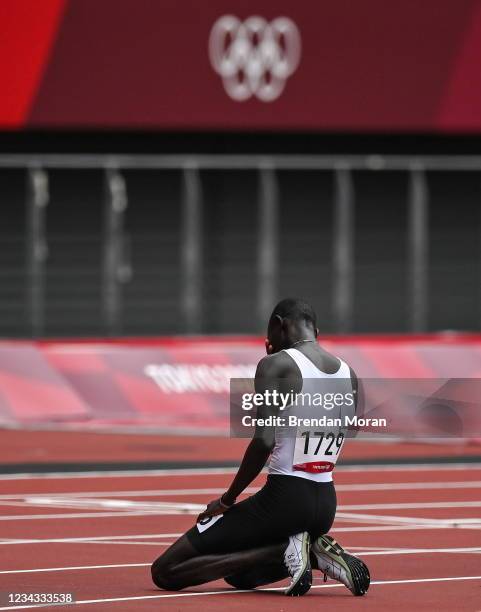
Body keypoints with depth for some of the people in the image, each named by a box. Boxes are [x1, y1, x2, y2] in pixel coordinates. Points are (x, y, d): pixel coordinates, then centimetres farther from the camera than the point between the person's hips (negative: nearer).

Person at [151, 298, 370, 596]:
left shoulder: (275, 365, -11)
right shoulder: (349, 374, 10)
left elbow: (264, 442, -20)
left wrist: (227, 500, -10)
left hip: (282, 497, -8)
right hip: (326, 502, 8)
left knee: (164, 572, -3)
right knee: (238, 575, 30)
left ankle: (284, 550, -11)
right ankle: (315, 553, 4)